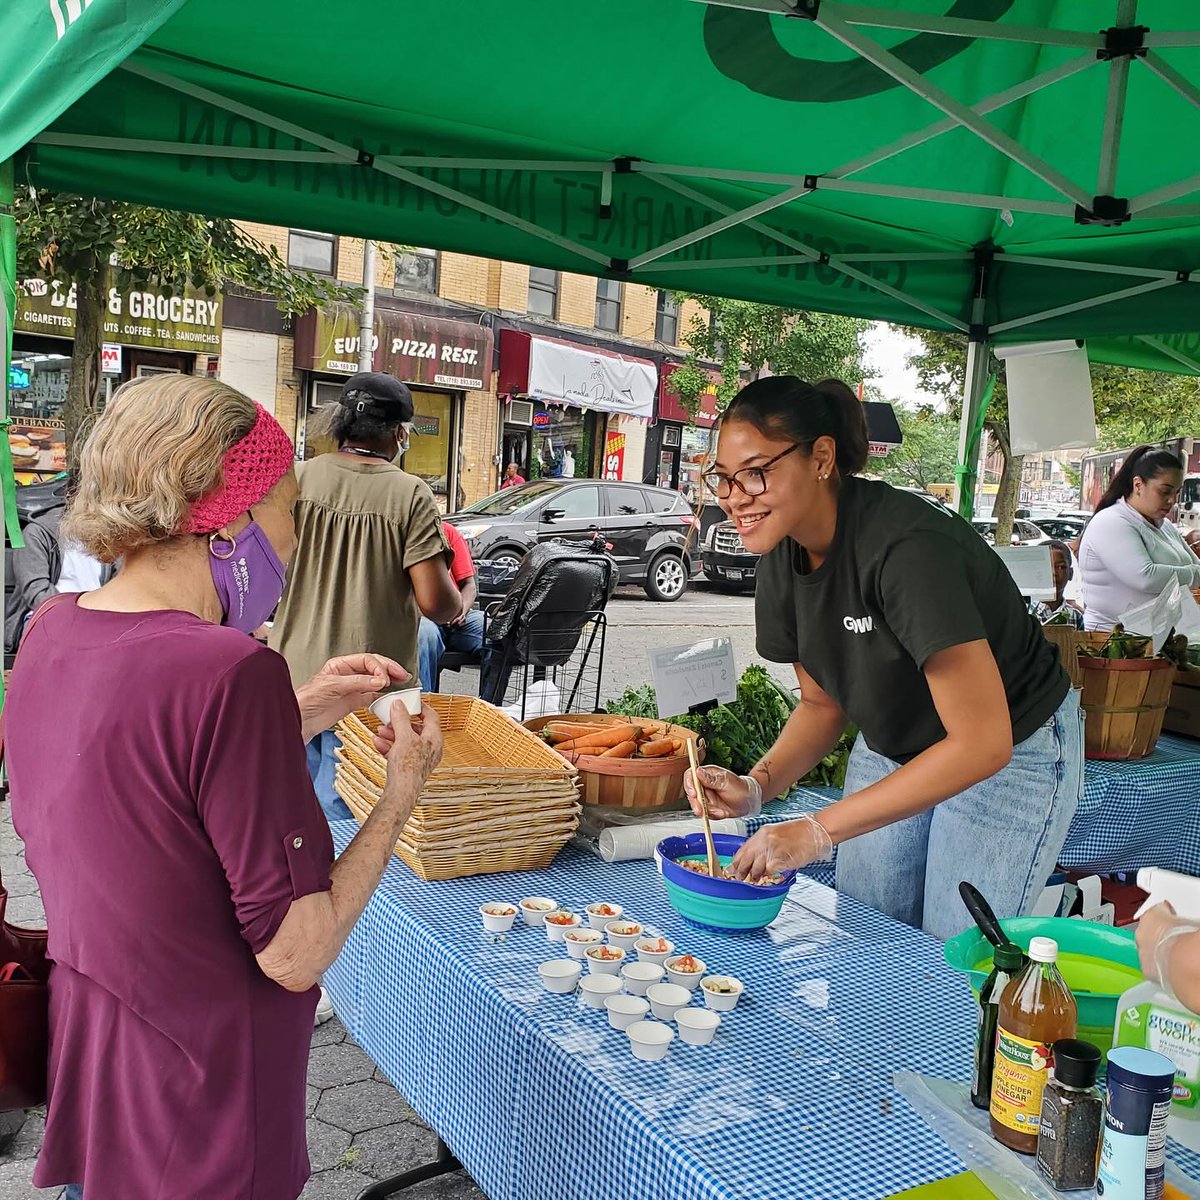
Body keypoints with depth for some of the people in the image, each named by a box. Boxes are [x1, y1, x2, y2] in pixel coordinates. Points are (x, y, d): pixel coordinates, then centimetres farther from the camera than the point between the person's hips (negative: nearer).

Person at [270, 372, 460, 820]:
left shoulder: (296, 478, -4)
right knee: (340, 814, 9)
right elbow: (435, 602, -16)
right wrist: (456, 601, 7)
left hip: (293, 678, 3)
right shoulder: (410, 495, -12)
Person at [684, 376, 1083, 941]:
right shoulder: (782, 559, -10)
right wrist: (758, 784, -17)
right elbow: (822, 702, 2)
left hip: (1011, 756, -6)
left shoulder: (907, 546, -34)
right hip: (891, 749, 6)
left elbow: (982, 742, -34)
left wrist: (819, 830, -34)